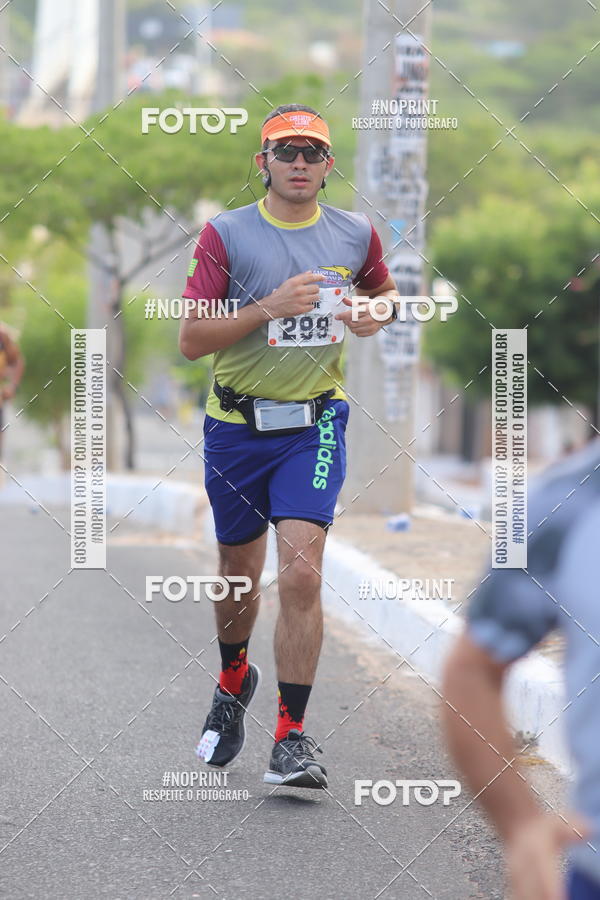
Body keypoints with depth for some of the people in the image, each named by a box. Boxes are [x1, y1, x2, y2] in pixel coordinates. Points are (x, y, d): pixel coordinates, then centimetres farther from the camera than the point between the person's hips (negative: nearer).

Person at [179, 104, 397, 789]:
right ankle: (233, 681, 46)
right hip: (236, 426, 0)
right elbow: (190, 340, -9)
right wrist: (271, 307, -20)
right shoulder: (226, 234, -5)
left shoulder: (356, 235, 3)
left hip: (313, 424, 0)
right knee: (240, 572, 15)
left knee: (301, 574, -15)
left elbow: (383, 292, 25)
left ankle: (292, 738, -11)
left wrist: (375, 315, 1)